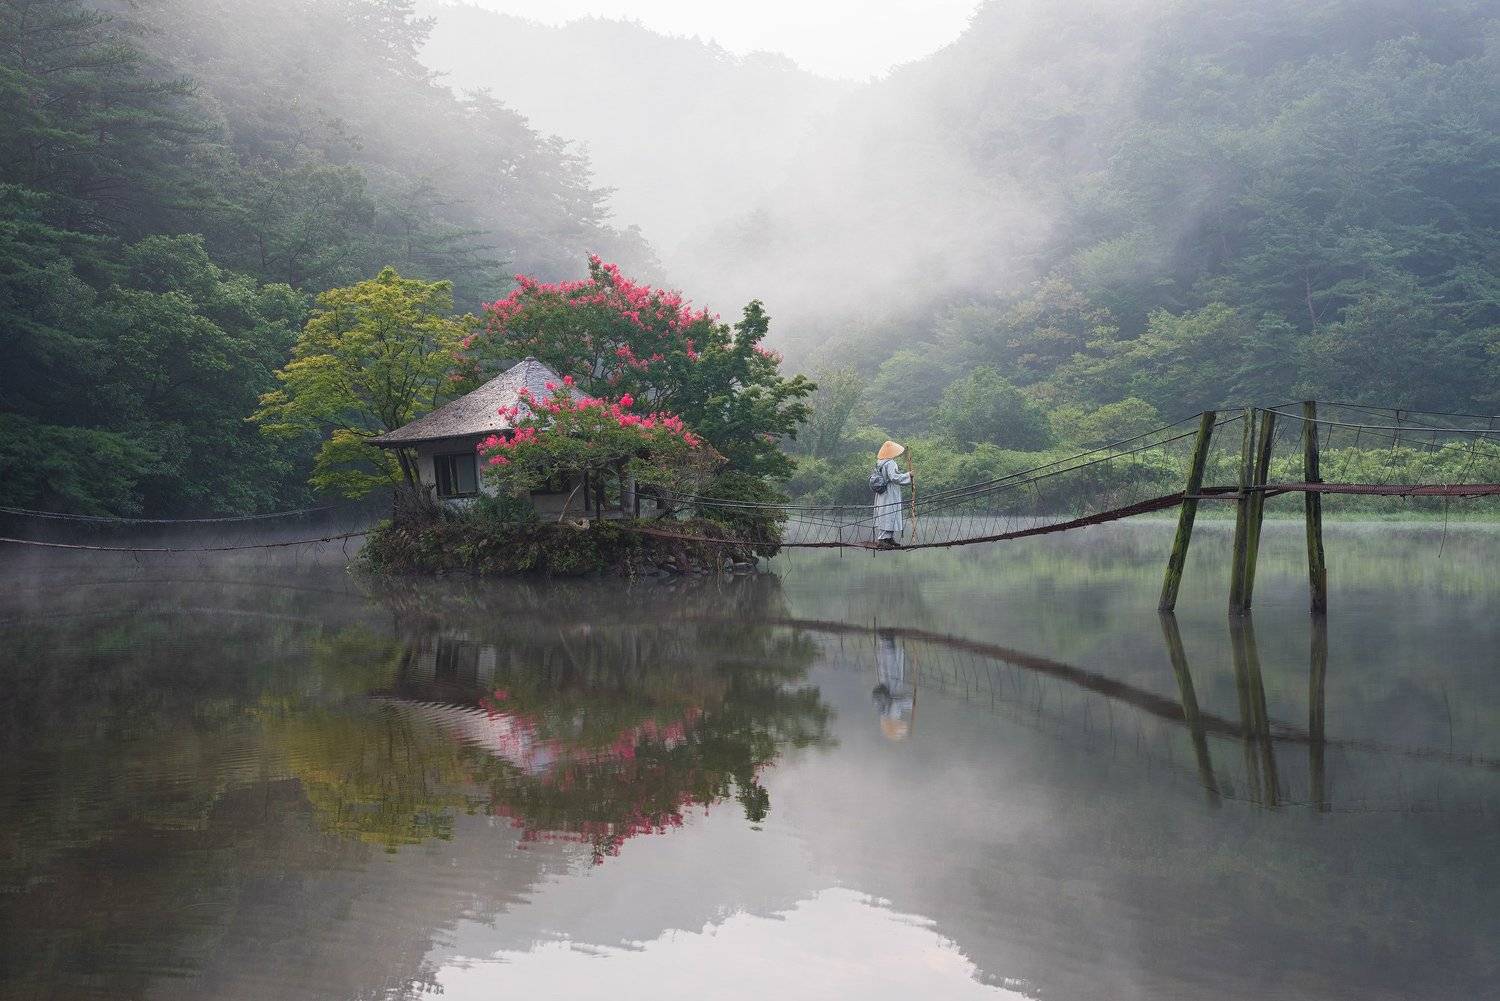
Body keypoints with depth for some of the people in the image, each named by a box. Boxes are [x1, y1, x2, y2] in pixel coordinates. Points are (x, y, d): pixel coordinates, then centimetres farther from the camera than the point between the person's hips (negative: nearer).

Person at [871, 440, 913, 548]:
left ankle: (890, 538, 22)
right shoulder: (890, 463, -19)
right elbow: (894, 477, -25)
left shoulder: (879, 462, 9)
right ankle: (881, 539, -7)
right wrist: (907, 475, -15)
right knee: (888, 516, -6)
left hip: (882, 494, 10)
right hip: (890, 495, -10)